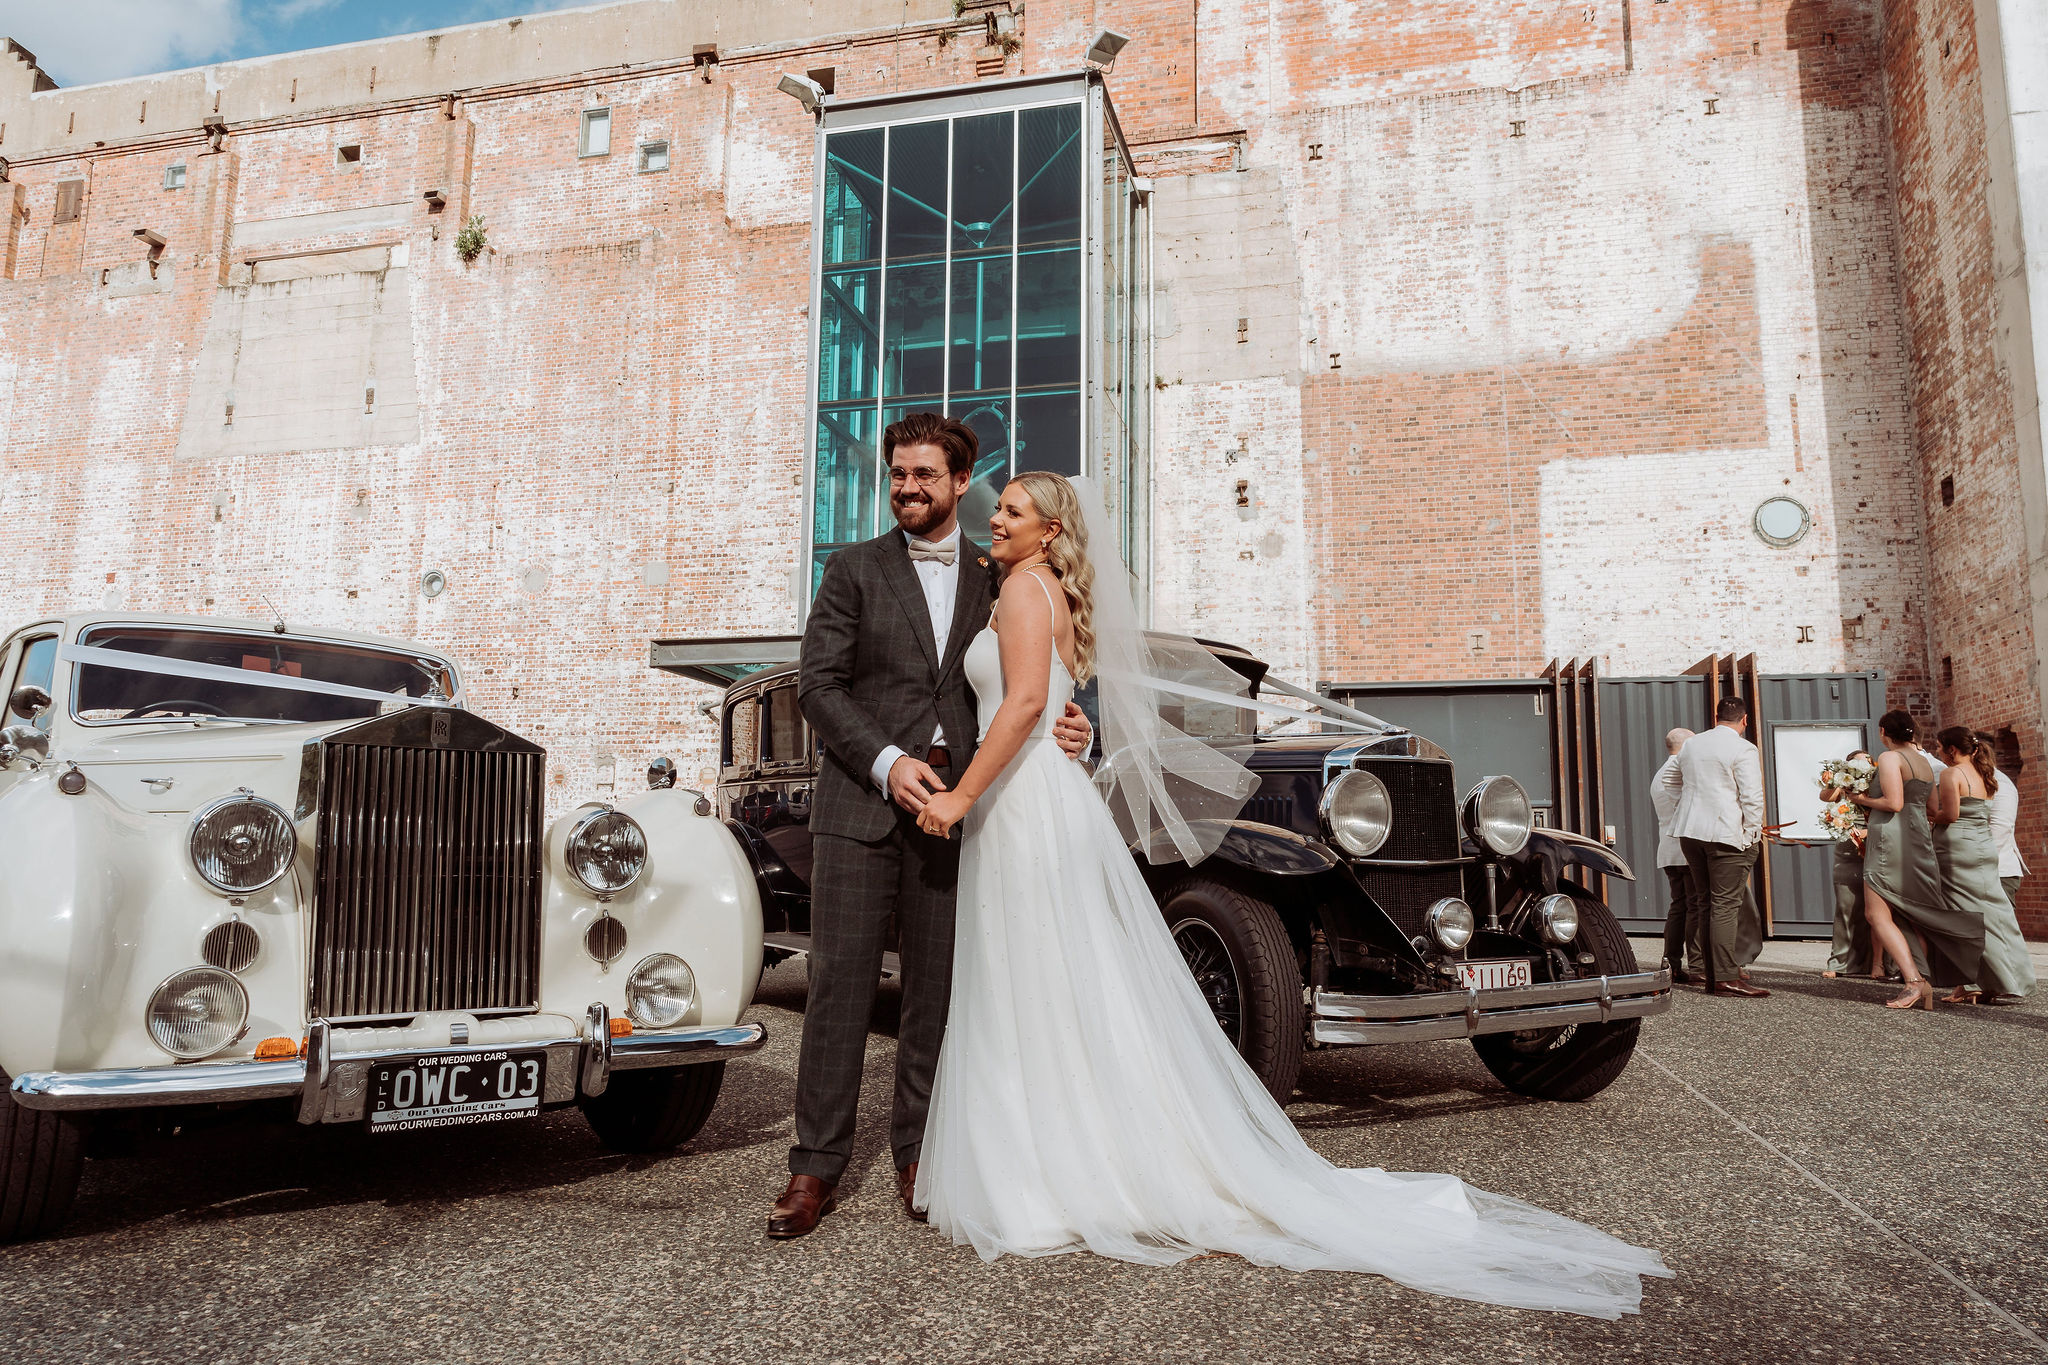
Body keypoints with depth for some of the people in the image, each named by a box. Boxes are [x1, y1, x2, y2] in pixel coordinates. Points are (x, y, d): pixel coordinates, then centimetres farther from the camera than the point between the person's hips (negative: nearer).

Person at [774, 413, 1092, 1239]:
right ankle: (816, 1168, 8)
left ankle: (919, 1154, 19)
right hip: (860, 803, -1)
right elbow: (817, 684, -1)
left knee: (936, 987, 6)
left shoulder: (995, 581, 12)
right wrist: (886, 762, -13)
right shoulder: (855, 569, 7)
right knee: (839, 983, -2)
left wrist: (1066, 731, -6)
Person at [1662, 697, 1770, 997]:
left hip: (1690, 832, 7)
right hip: (1727, 833, -7)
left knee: (1708, 904, 12)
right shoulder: (1743, 749, -8)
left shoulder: (1691, 745, 14)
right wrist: (1754, 833, -4)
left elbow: (1667, 781, 27)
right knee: (1726, 905, -7)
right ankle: (1726, 977, -10)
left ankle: (1712, 974, 13)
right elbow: (1752, 797, -13)